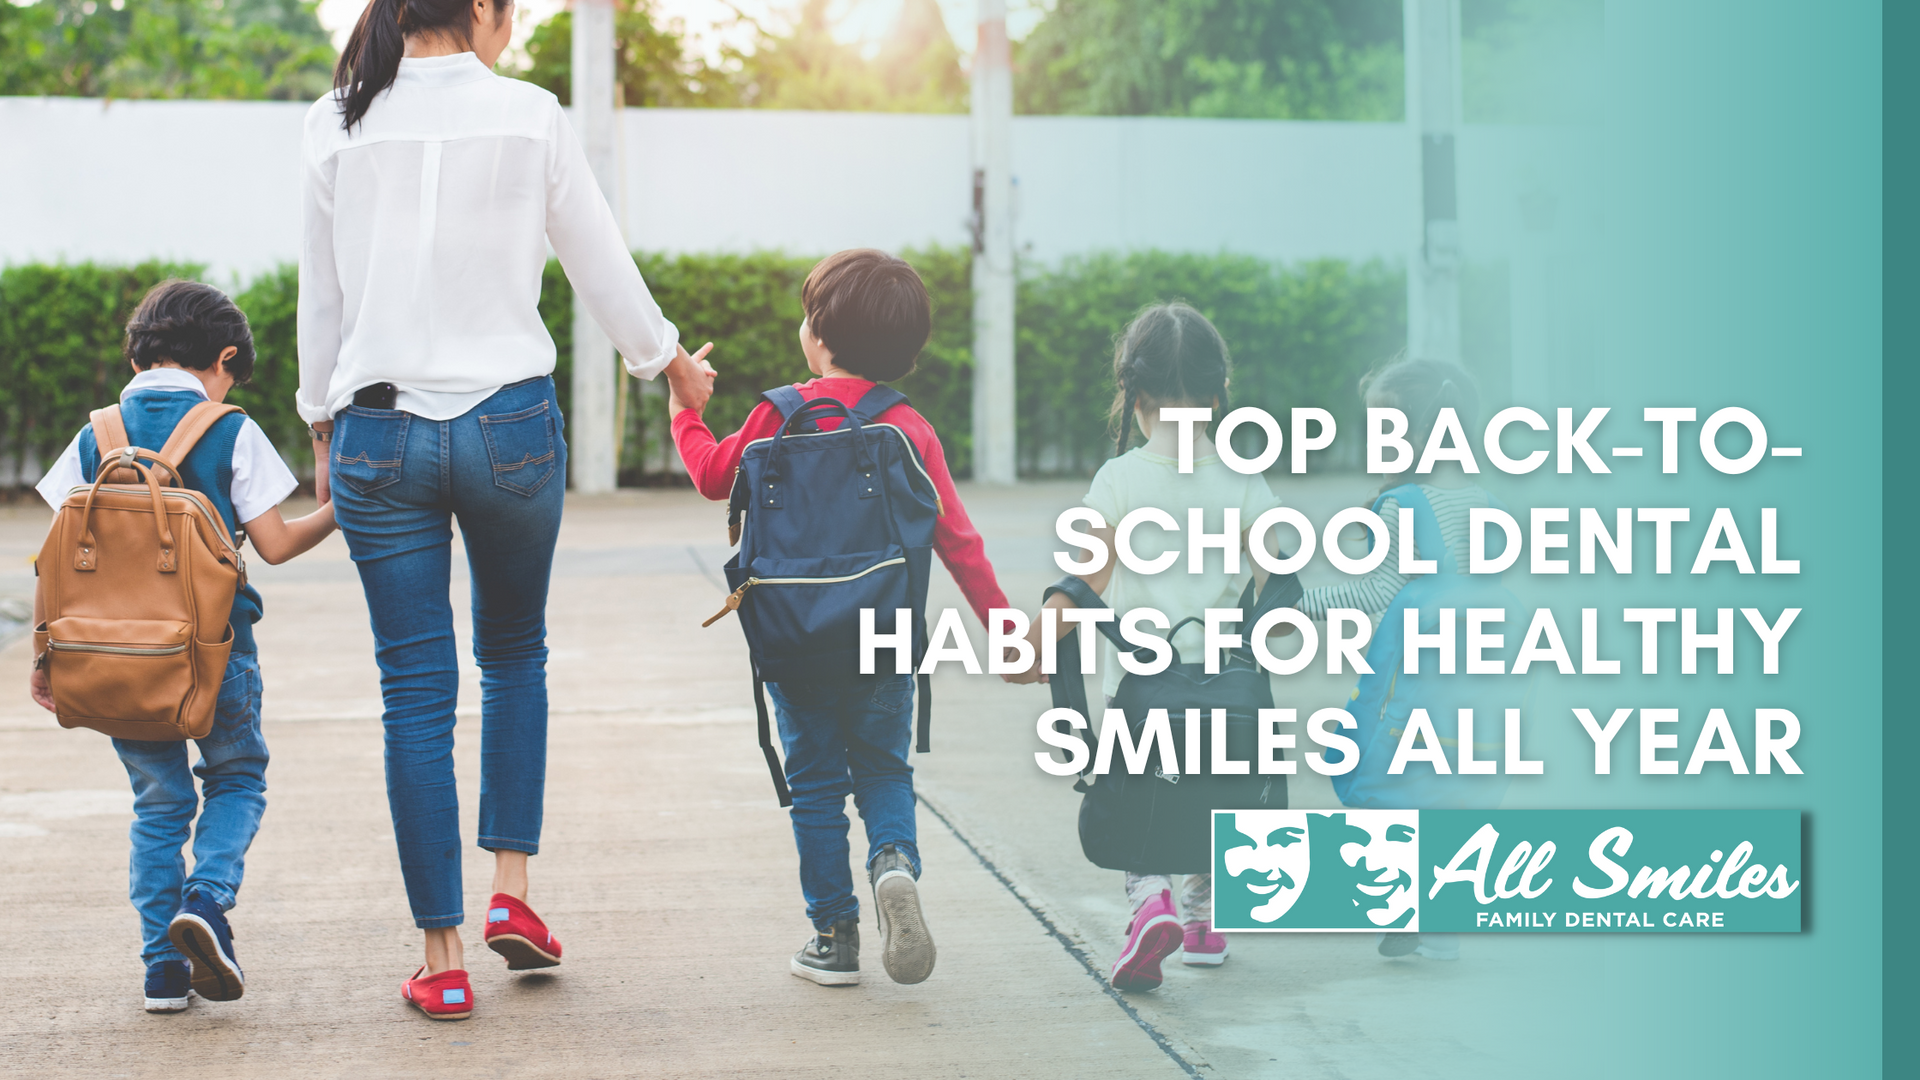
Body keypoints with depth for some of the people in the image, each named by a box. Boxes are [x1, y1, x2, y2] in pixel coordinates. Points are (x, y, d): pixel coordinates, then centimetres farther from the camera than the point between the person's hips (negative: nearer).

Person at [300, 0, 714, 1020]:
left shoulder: (338, 126, 0)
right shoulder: (529, 116, -4)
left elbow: (320, 296, 6)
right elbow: (601, 262, 5)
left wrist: (323, 426, 18)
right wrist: (672, 360, 21)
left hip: (379, 430, 1)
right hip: (511, 423, -1)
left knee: (416, 690, 5)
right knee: (514, 655, 22)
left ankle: (443, 955, 7)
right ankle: (511, 887, 14)